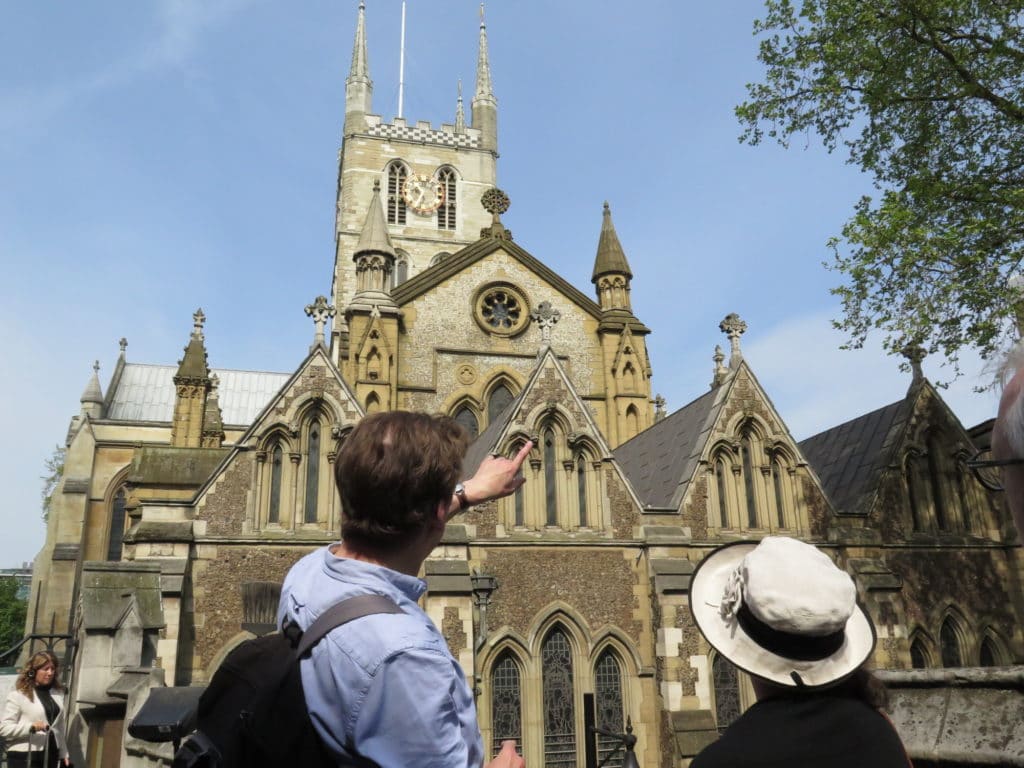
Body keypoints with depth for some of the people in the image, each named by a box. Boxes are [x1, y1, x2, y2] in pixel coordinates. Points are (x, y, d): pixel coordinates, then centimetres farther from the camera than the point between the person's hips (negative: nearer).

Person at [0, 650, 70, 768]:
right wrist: (31, 727, -27)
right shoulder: (18, 694, -7)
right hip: (24, 757, -6)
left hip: (50, 756, 6)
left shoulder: (57, 694, 11)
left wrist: (63, 754, 15)